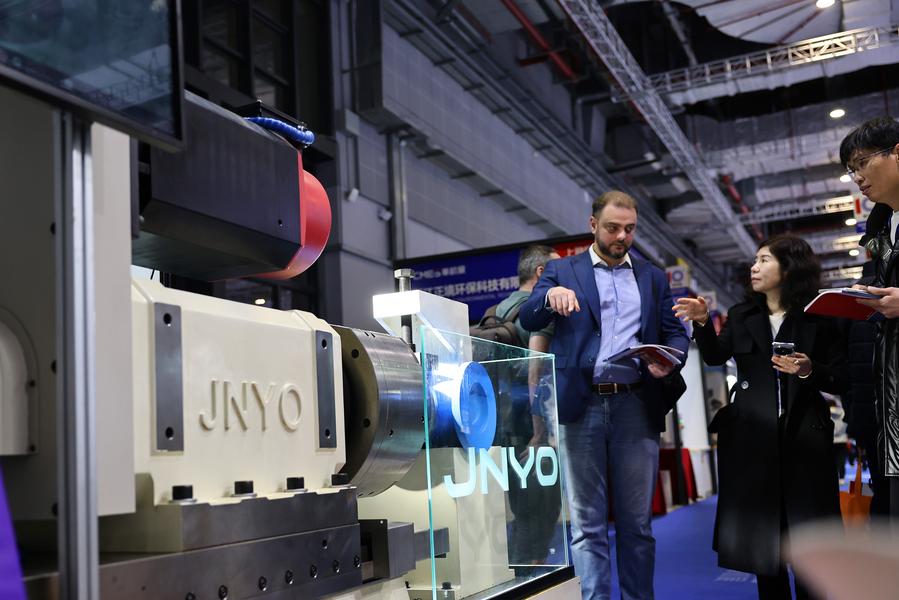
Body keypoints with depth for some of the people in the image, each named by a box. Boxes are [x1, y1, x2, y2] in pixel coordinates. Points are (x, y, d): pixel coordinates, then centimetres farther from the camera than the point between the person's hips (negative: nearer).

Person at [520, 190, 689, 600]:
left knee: (636, 522, 7)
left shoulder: (653, 278, 16)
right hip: (581, 405, -2)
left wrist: (669, 361, -11)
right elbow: (528, 321, -3)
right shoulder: (562, 270, 9)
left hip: (636, 405, 2)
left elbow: (676, 334, 12)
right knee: (587, 524, 1)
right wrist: (550, 296, -25)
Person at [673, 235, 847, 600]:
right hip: (751, 436, 3)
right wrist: (702, 323, -23)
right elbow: (715, 356, -7)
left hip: (803, 436, -2)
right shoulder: (741, 316, 10)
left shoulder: (818, 317, 2)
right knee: (760, 530, 9)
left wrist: (810, 371, -17)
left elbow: (842, 380, 1)